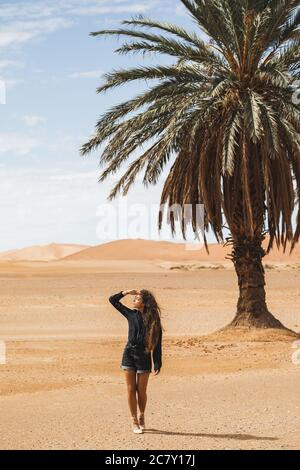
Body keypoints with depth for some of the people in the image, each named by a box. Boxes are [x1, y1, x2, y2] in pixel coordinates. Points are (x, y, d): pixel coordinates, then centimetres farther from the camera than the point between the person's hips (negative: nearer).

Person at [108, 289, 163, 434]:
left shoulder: (153, 321, -6)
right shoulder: (131, 314, 2)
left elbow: (157, 344, -5)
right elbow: (112, 300, 8)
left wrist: (157, 365, -8)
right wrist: (127, 292, -4)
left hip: (144, 357, -2)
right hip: (129, 354, 2)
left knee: (141, 391, 5)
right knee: (131, 389, 2)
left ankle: (141, 416, 29)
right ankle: (134, 421, 11)